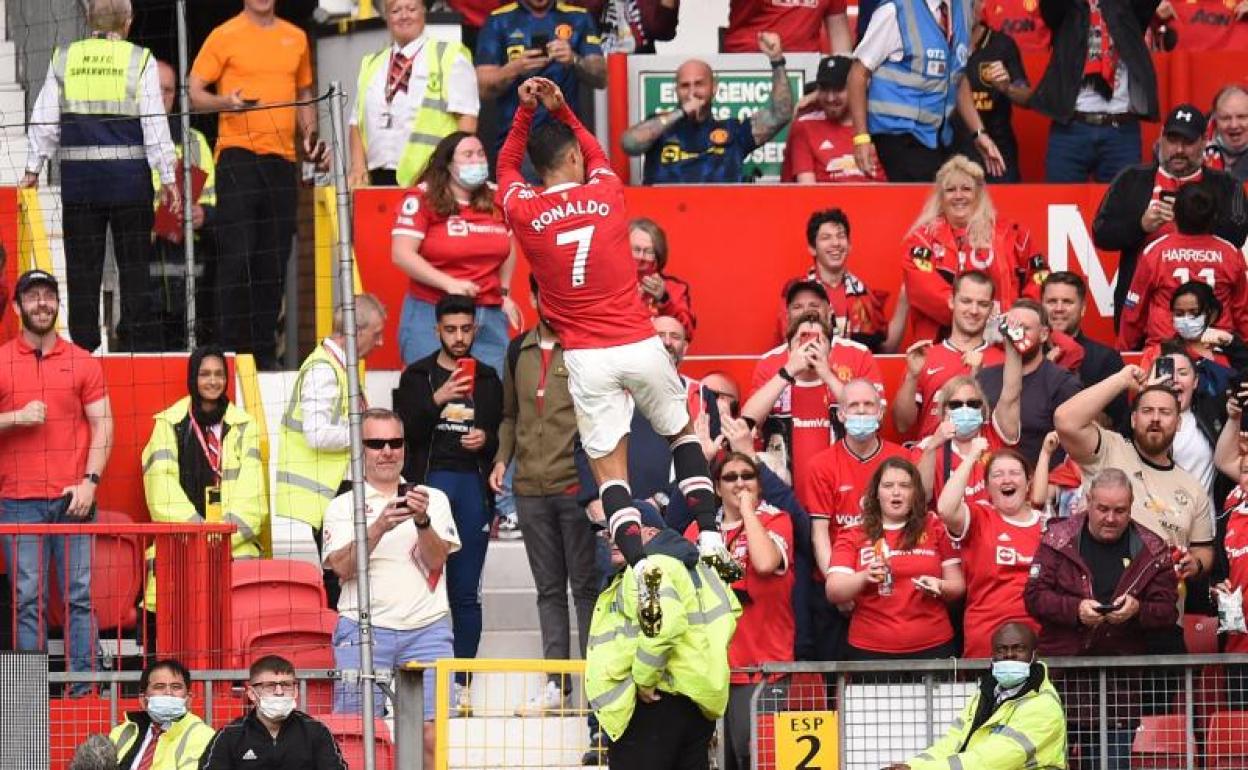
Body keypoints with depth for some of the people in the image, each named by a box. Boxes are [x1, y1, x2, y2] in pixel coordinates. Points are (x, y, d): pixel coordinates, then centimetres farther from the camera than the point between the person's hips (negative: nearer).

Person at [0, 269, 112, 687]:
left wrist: (90, 481, -5)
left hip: (73, 499, 1)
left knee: (81, 596, -3)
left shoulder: (83, 362, 10)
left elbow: (102, 426, 7)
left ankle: (86, 687, -2)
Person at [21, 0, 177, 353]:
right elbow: (154, 124, -5)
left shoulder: (63, 59, 3)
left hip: (79, 178, 2)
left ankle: (83, 344, 6)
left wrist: (32, 168, 14)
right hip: (129, 176, -2)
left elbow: (44, 121, 5)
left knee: (82, 266, 6)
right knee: (135, 264, 5)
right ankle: (140, 341, 3)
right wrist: (167, 177, -1)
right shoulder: (140, 60, -4)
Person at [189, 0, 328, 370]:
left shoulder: (296, 38, 15)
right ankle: (230, 348, -7)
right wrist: (226, 101, -19)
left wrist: (310, 138, 9)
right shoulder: (224, 36, 1)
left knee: (275, 262, 5)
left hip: (282, 158, 5)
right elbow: (194, 92, 0)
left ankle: (265, 350, 11)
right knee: (237, 255, -11)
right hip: (237, 154, -5)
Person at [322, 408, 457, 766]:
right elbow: (343, 568, -5)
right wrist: (379, 527, -20)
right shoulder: (343, 507, 10)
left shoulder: (433, 499, 14)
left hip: (427, 627, 1)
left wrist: (422, 521, -18)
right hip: (363, 628, -1)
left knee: (430, 734, -9)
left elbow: (436, 559, 0)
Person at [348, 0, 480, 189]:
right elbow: (357, 122, 18)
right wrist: (358, 167, 2)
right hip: (379, 178, 4)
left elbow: (466, 118, -4)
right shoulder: (371, 65, 18)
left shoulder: (449, 57, 3)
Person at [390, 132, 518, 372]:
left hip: (490, 316, 5)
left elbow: (508, 247, 27)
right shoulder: (422, 200, -5)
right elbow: (402, 254, -13)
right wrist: (449, 283, -19)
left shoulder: (497, 199, 11)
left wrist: (504, 293, 17)